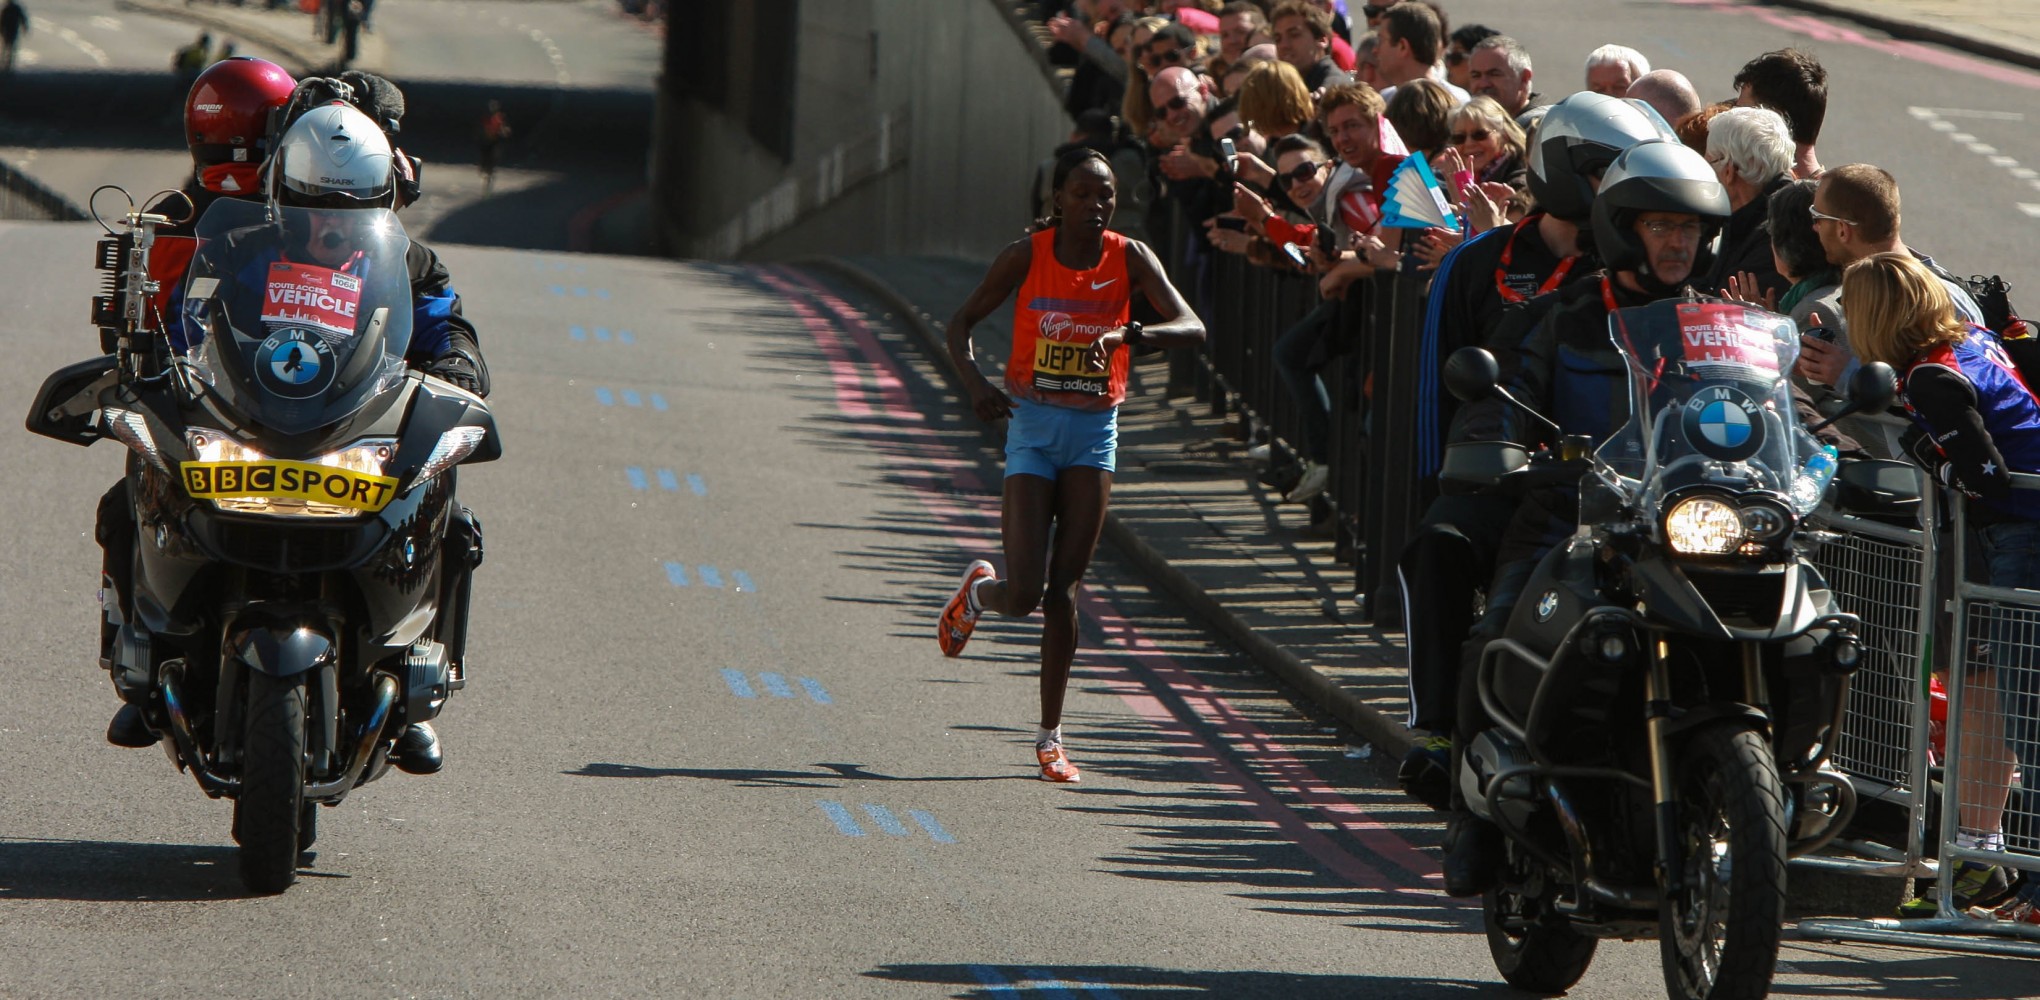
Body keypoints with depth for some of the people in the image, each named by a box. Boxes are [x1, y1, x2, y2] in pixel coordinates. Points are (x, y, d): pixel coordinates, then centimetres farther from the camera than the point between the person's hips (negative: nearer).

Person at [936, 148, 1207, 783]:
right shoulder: (1027, 257, -6)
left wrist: (1129, 335, -33)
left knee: (1063, 590, -1)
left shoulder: (1130, 259, -4)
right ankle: (977, 591, 28)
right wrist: (974, 382, -16)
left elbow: (1192, 329, -14)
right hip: (1032, 427, -1)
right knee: (1023, 596, -10)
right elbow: (962, 323, 3)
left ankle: (1050, 736, 9)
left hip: (1094, 431, 1)